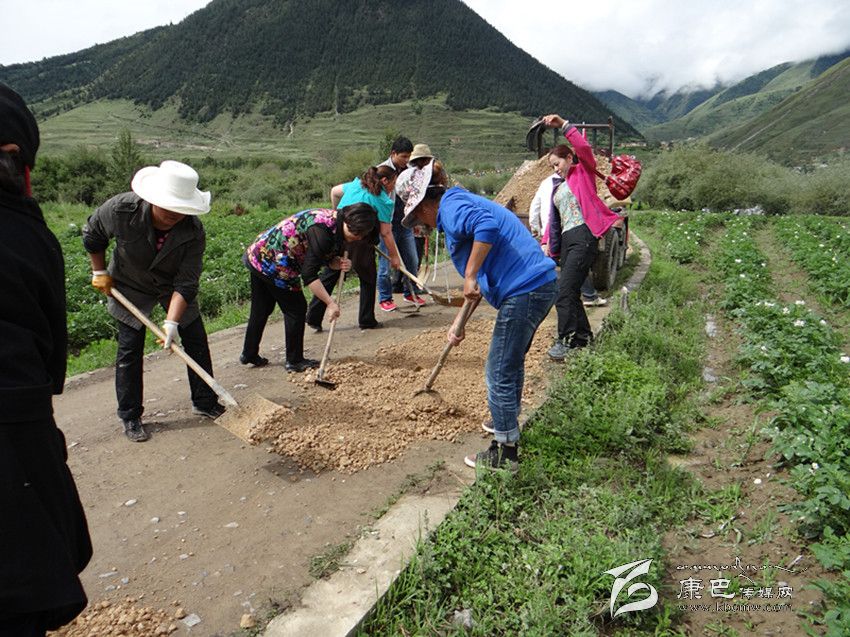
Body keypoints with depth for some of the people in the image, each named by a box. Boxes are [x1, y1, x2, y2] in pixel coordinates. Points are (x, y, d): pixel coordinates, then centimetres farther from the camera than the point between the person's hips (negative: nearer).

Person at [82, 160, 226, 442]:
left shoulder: (194, 232, -29)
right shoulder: (121, 209, -29)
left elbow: (186, 283, -28)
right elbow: (91, 235, -6)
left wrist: (172, 322, -35)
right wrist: (100, 273, -1)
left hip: (173, 287, 1)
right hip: (131, 287, -1)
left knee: (197, 342, 2)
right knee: (130, 350, 0)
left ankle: (205, 402, 20)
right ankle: (130, 417, 15)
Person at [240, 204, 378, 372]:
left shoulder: (334, 221, 1)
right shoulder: (322, 230, -27)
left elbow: (327, 258, 10)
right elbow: (309, 274, -28)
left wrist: (339, 263, -12)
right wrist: (330, 302, -27)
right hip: (272, 263, -10)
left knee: (261, 309, 20)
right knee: (296, 309, 1)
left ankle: (249, 354, 34)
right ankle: (295, 361, 13)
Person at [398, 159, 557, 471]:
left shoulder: (450, 207, -7)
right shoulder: (462, 204, 24)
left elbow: (487, 226, -31)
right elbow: (483, 276, 27)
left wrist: (470, 276, -23)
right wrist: (460, 320, 26)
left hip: (525, 290, -11)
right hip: (540, 284, 11)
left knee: (500, 374, 0)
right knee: (511, 363, 27)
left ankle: (504, 453, 13)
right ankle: (508, 424, 46)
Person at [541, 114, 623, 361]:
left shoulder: (583, 173, 6)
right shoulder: (557, 188, 25)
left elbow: (584, 148, -13)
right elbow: (554, 219, 23)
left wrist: (563, 125, -18)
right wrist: (548, 243, 12)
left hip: (583, 236, -8)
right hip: (566, 241, 8)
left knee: (564, 290, -16)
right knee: (571, 292, 8)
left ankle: (565, 341, -12)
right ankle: (583, 336, 18)